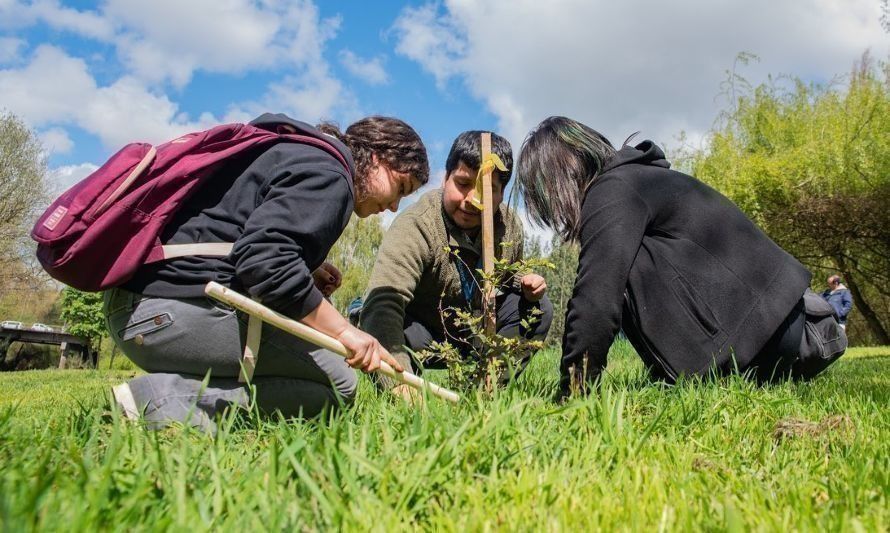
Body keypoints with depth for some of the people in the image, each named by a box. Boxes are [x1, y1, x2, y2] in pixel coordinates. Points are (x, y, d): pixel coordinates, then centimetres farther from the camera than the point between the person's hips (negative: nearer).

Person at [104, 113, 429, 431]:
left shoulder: (299, 155, 23)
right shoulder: (328, 175, -8)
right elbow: (264, 256, -24)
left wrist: (309, 275, 12)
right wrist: (342, 329, -19)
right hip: (181, 308, -10)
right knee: (337, 384, -7)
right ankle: (177, 395, -16)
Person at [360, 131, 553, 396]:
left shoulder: (510, 226, -8)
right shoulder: (415, 226, -31)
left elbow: (510, 277, 15)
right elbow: (382, 302, -46)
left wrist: (527, 284, -12)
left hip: (473, 332, 6)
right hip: (421, 338, -5)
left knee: (538, 309, -8)